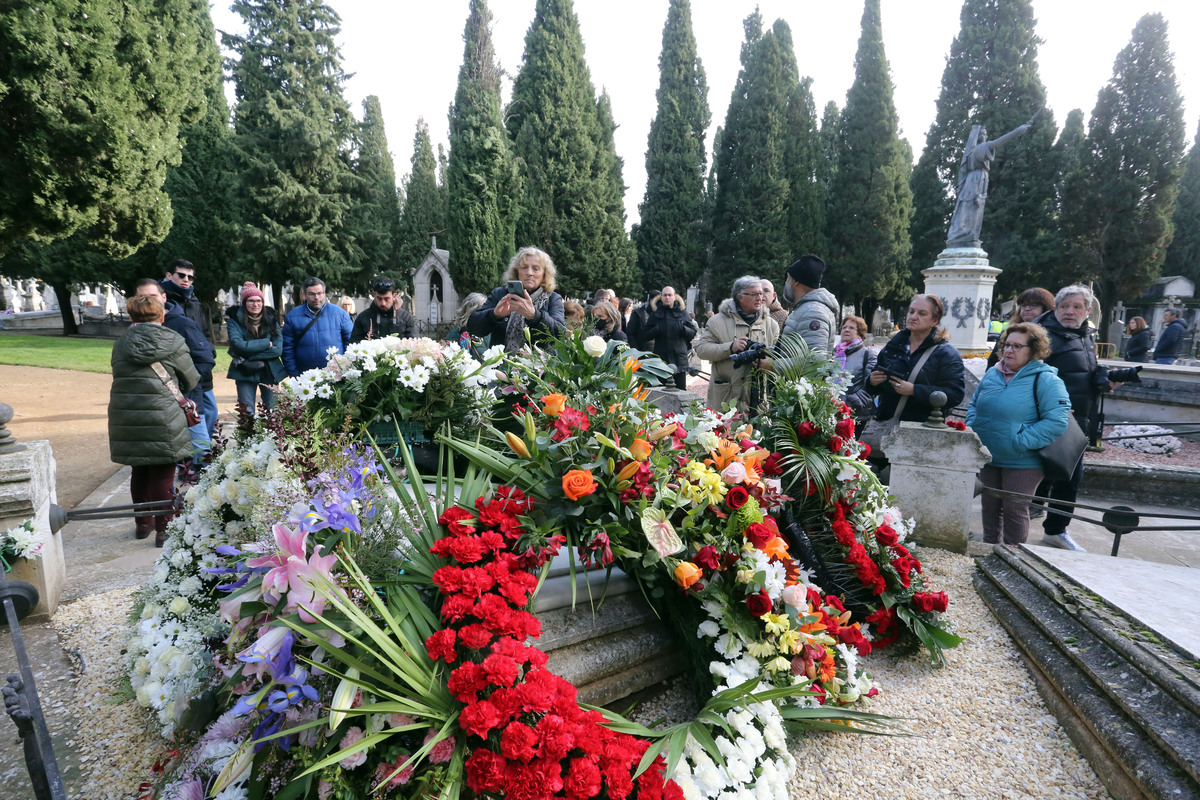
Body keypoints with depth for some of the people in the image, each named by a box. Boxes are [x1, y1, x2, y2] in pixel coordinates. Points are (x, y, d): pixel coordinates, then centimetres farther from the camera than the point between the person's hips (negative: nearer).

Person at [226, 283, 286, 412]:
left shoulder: (271, 320, 5)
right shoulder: (235, 320, -1)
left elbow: (278, 349, -6)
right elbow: (238, 345, -15)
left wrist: (249, 358, -12)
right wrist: (267, 343, -11)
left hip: (270, 371, 2)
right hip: (245, 373, -2)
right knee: (247, 413, -2)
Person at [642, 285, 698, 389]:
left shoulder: (682, 312, 8)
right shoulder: (655, 313, 8)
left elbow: (693, 333, 6)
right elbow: (644, 335, 5)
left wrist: (683, 328, -13)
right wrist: (657, 330, -13)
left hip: (679, 358, 0)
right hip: (661, 357, 0)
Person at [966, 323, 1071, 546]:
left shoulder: (1045, 380, -13)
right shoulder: (992, 374, 8)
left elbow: (1056, 421, -21)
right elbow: (974, 405, 20)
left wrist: (1020, 441, -23)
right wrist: (972, 429, 1)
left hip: (1023, 462, -6)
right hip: (988, 458, 6)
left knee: (1014, 510, 2)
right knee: (990, 507, 16)